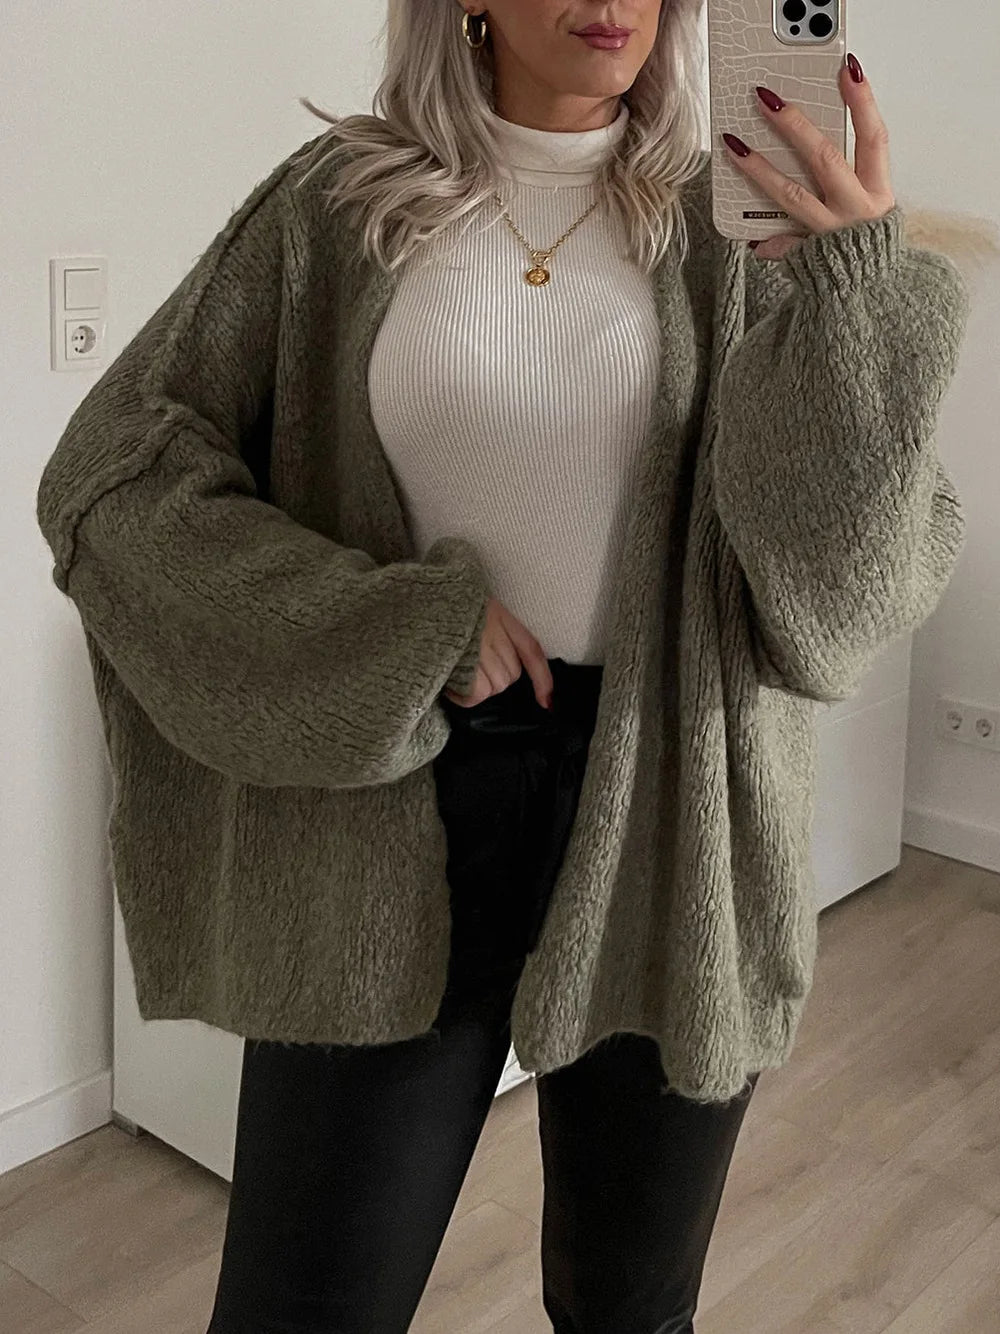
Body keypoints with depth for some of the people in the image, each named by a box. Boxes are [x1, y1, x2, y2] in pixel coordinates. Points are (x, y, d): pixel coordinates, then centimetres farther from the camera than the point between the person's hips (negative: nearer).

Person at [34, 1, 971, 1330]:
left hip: (665, 821, 1)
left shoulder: (735, 227, 0)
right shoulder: (337, 203, 0)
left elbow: (836, 587, -7)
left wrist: (859, 290, -21)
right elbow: (110, 475, -2)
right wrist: (398, 623, -11)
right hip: (394, 814, 0)